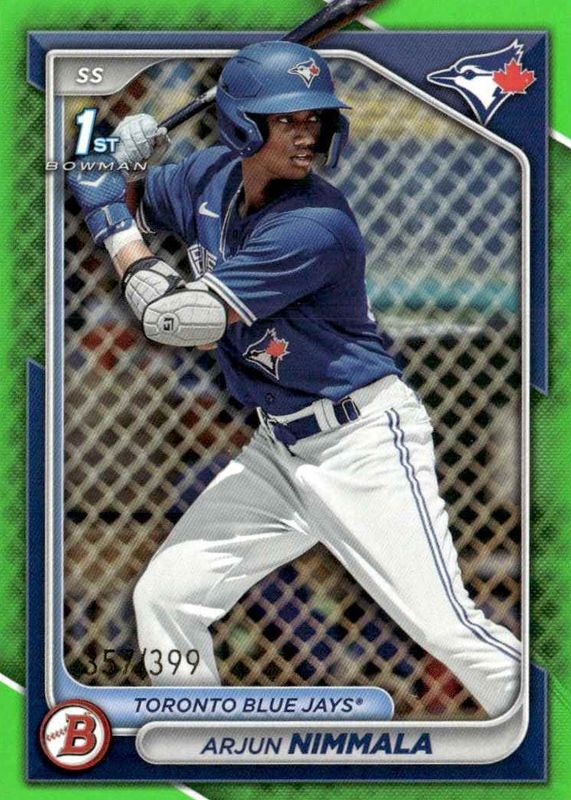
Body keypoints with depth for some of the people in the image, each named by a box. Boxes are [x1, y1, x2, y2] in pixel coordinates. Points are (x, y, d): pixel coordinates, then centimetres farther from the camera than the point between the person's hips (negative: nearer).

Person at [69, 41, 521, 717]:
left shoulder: (316, 225, -24)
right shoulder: (210, 177, -1)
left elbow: (174, 319, -23)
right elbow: (128, 209, 19)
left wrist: (111, 216, -12)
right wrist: (116, 161, -4)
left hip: (362, 440, -7)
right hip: (277, 449, 7)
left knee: (447, 627, -14)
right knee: (163, 598, 5)